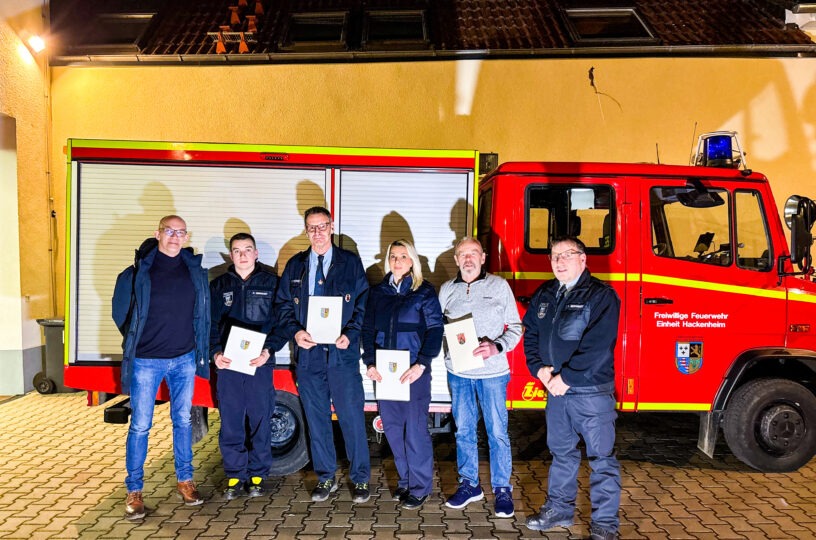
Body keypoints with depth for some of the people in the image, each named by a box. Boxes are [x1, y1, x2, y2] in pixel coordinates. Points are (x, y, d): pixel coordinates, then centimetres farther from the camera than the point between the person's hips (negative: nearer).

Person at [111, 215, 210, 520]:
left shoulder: (195, 271, 1)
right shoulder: (138, 272, -9)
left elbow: (203, 313, 9)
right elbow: (121, 312, 1)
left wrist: (201, 350, 6)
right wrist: (136, 341, 5)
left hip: (184, 359, 3)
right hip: (145, 361, -3)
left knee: (183, 421, 13)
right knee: (140, 426, 4)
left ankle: (185, 481, 27)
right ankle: (134, 491, 17)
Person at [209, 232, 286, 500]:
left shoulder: (271, 283, 3)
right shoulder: (218, 285, 10)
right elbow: (210, 324, 9)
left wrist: (268, 350, -13)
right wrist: (215, 353, -6)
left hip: (260, 364, -2)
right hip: (227, 364, 2)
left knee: (259, 422, 4)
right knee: (230, 424, 6)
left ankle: (257, 476, 19)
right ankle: (235, 476, 19)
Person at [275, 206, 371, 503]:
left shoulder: (350, 262, 4)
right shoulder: (295, 266, 11)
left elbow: (364, 303, 2)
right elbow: (283, 305, 11)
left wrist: (350, 334, -12)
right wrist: (295, 332, -6)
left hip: (342, 353, -3)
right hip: (308, 353, 3)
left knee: (352, 416, -1)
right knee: (316, 418, 10)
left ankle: (360, 478, 14)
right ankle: (325, 478, 24)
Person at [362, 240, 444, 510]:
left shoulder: (424, 292, -2)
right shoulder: (378, 292, 11)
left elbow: (435, 330, -7)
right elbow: (368, 329, 10)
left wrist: (421, 365, -17)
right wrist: (370, 363, -3)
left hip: (414, 372, -4)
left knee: (416, 429, -1)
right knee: (392, 428, 11)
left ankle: (420, 487, 13)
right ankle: (405, 481, 27)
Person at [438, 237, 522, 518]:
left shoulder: (499, 286, -2)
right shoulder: (447, 290, 7)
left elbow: (515, 326, -2)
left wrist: (497, 347, -19)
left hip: (492, 370, -3)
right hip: (458, 370, 3)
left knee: (497, 431, 3)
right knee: (464, 429, 11)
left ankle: (502, 489, 16)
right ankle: (469, 484, 26)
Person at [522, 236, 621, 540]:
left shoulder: (601, 296, -12)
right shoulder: (544, 295, 10)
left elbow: (597, 347, -20)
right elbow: (531, 334, 12)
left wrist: (566, 378, -18)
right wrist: (539, 368, -4)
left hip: (592, 391, -6)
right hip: (556, 390, 6)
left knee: (601, 456, 3)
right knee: (561, 451, 18)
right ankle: (559, 509, 33)